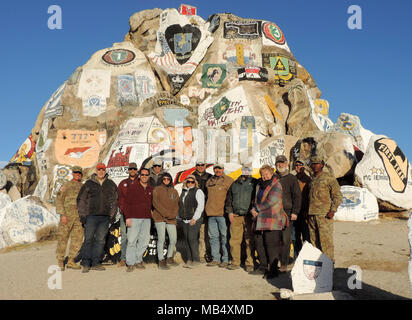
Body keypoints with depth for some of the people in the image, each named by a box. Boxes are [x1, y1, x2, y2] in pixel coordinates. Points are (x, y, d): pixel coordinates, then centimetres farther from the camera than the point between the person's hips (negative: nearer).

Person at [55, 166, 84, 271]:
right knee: (63, 238, -1)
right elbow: (59, 200, -3)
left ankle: (71, 261, 12)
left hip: (80, 216, 4)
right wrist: (62, 214, -12)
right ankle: (60, 261, 9)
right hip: (67, 215, -4)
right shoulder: (66, 185, 3)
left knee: (77, 239, 2)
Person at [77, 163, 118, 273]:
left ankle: (96, 263, 13)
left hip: (105, 217, 2)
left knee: (100, 240, 5)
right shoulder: (88, 184, 4)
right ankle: (86, 264, 7)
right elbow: (81, 200, 5)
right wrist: (82, 215, -1)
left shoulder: (111, 185, 11)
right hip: (91, 216, -2)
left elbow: (114, 201, 13)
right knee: (88, 239, -1)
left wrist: (112, 215, 6)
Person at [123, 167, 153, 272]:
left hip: (147, 219, 4)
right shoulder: (132, 187, 1)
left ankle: (138, 260, 18)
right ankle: (130, 263, 3)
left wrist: (150, 214, 12)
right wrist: (127, 217, -9)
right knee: (132, 241, -4)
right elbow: (127, 203, -2)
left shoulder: (151, 190, 14)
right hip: (134, 218, -4)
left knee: (144, 240, 4)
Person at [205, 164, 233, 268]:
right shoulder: (209, 181, 16)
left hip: (222, 213, -6)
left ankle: (226, 259, 4)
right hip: (211, 213, 6)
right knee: (213, 236, 9)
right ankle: (216, 259, 17)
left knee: (224, 236, -3)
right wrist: (208, 209, 16)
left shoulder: (228, 180, -1)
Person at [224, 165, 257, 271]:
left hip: (249, 216, -2)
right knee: (234, 240, 1)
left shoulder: (254, 183, 7)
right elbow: (229, 199, 20)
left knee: (250, 240, -1)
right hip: (235, 216, 3)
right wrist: (229, 212, 10)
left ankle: (249, 263, 8)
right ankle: (235, 262, 11)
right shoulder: (235, 184, 16)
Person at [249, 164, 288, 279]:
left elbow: (271, 202, -15)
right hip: (260, 220, 8)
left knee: (272, 244, -8)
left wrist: (257, 209, -8)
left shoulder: (276, 186, -6)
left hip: (273, 220, -8)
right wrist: (253, 209, 1)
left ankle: (273, 269, -1)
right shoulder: (259, 186, 18)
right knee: (259, 243, 11)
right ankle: (263, 267, 23)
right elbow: (256, 201, 22)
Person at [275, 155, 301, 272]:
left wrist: (295, 212, -4)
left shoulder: (292, 178, 8)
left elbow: (297, 196, 5)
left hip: (287, 212, -2)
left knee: (285, 239, -4)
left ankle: (284, 264, 3)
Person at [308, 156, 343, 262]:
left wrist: (333, 210, -14)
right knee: (314, 240, 8)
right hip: (312, 215, 7)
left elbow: (337, 195, -4)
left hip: (324, 214, -6)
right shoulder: (312, 180, 18)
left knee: (325, 239, -7)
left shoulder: (329, 178, -1)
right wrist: (307, 212, 17)